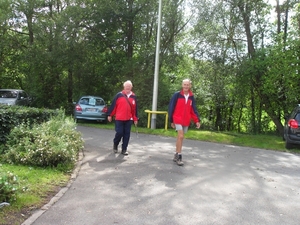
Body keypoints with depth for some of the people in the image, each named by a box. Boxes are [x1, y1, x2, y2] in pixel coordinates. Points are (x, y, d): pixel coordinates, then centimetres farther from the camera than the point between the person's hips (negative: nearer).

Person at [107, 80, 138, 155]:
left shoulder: (133, 96, 8)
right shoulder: (119, 95, -1)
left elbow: (135, 108, 11)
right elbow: (113, 105, 0)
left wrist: (135, 119, 11)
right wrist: (110, 115, 1)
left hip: (129, 119, 3)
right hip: (119, 119, -3)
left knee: (127, 134, 3)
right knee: (119, 133, -4)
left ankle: (124, 149, 12)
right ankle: (115, 145, 24)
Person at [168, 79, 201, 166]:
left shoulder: (191, 97, 5)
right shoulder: (177, 95, -8)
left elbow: (193, 110, 7)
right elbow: (171, 107, -4)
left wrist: (197, 120, -4)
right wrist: (171, 120, -3)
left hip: (186, 121, 5)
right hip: (178, 119, -5)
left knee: (180, 137, 12)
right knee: (180, 136, -15)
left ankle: (176, 155, 24)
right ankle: (179, 157, -8)